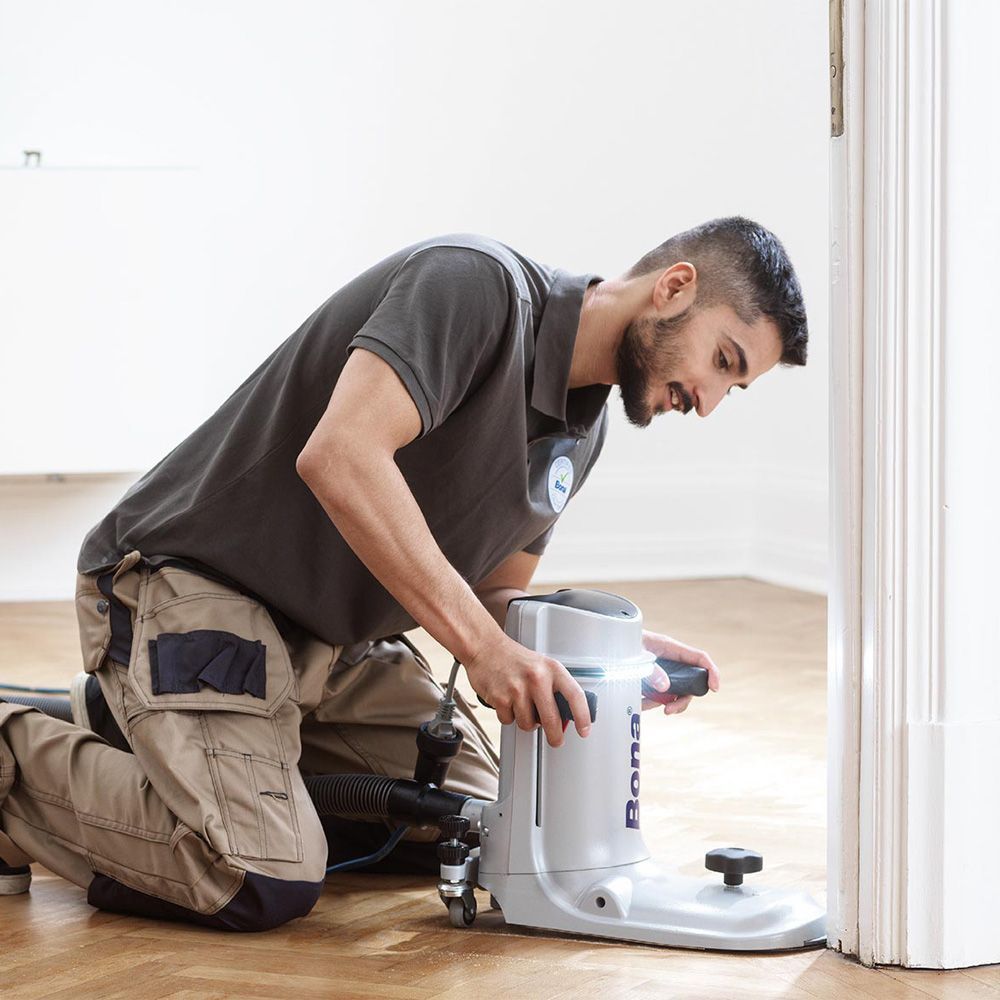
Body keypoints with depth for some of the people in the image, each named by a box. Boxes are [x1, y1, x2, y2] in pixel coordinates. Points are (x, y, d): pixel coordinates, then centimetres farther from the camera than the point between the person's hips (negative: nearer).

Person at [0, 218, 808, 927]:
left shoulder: (582, 428, 9)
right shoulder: (480, 285, -21)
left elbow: (496, 596, 13)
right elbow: (340, 455, -35)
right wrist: (484, 646, -34)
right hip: (190, 584, -10)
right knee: (269, 881, -25)